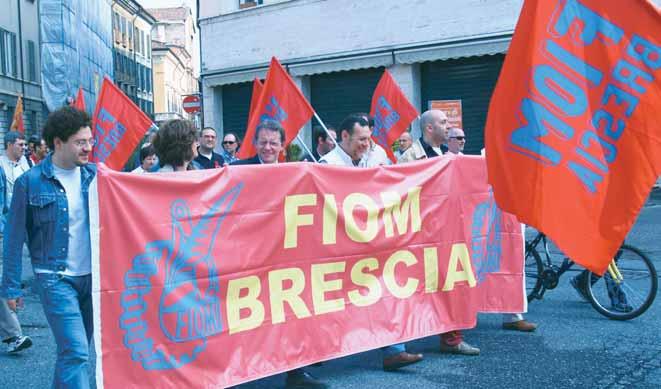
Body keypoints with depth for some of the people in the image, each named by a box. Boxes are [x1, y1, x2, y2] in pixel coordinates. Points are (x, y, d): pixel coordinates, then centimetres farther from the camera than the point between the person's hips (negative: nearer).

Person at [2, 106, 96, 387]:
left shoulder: (94, 175, 3)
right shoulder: (30, 182, -7)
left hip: (92, 276, 4)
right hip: (54, 279, -4)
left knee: (75, 350, 15)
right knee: (75, 352, -11)